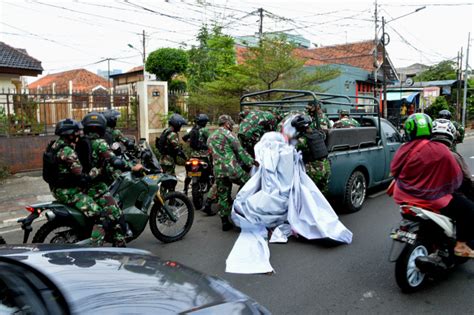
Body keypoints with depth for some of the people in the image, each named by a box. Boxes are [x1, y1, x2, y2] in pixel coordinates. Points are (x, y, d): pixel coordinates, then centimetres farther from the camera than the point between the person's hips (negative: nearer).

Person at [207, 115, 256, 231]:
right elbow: (239, 150, -8)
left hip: (218, 171, 7)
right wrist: (251, 162, -6)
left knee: (223, 197, 12)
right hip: (232, 168, -7)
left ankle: (225, 222, 16)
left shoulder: (210, 137, 21)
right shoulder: (227, 133, -2)